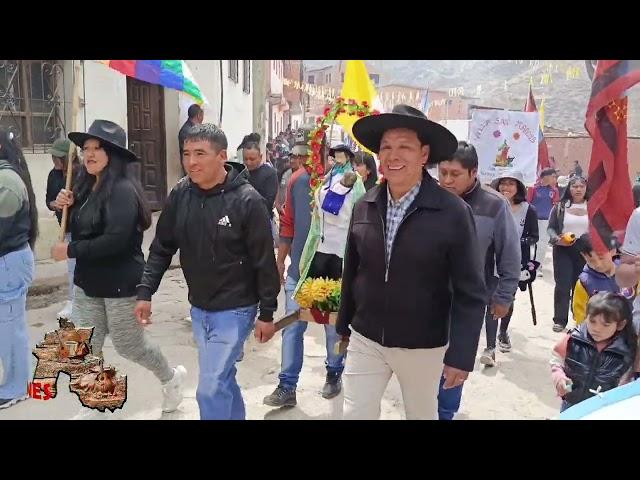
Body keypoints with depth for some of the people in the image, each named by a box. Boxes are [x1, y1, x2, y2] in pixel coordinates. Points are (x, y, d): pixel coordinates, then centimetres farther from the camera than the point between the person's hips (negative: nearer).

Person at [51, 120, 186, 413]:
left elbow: (115, 240, -29)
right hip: (87, 282, 8)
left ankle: (170, 378, 34)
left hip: (120, 284, -8)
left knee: (128, 345, 8)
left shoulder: (123, 190, -20)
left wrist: (70, 251, -20)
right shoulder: (87, 187, 6)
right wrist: (66, 207, -3)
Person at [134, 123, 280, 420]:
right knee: (222, 379, 20)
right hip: (198, 308, 6)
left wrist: (267, 313, -10)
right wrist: (145, 292, -1)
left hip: (234, 310, -5)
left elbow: (264, 261, -14)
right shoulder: (180, 194, -3)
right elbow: (162, 248, 6)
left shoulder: (247, 200, -18)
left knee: (210, 388, -5)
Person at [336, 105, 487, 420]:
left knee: (422, 414, 19)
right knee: (355, 414, 9)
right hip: (365, 340, 3)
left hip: (422, 347, -2)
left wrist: (461, 355, -14)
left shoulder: (453, 212, -15)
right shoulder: (363, 207, -4)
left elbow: (470, 293, -13)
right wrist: (343, 325, 13)